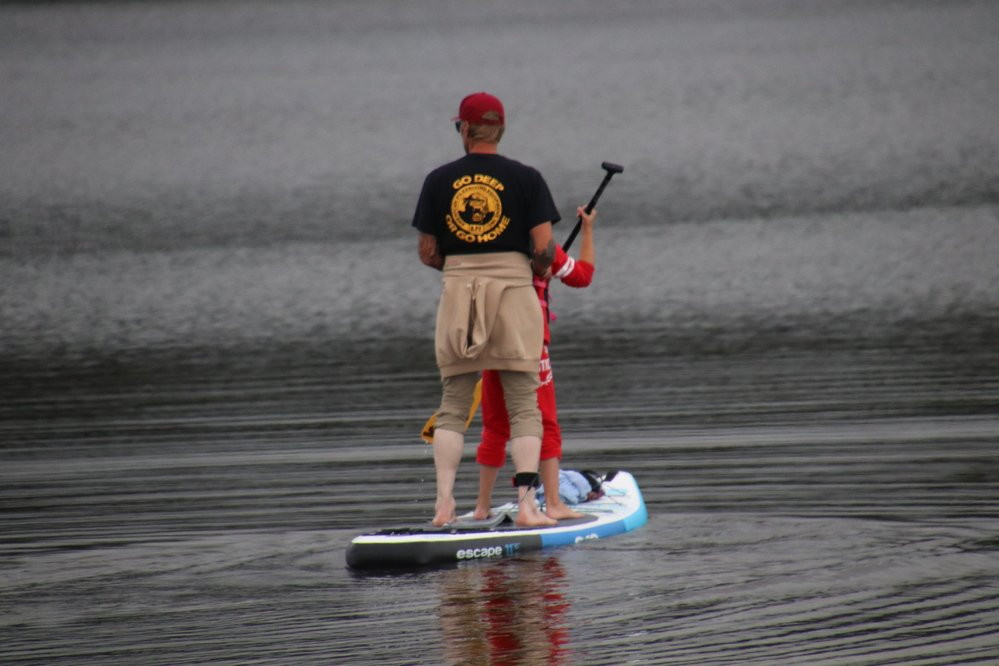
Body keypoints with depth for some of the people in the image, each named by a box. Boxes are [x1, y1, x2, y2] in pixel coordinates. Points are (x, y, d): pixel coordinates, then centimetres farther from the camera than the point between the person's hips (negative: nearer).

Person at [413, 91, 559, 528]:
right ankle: (526, 503, -7)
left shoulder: (438, 180, 3)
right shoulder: (525, 178, -2)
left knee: (452, 405, 9)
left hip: (457, 291, 2)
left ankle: (444, 504, -1)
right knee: (523, 405, 2)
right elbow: (545, 248, -7)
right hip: (513, 288, -2)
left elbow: (427, 254, 5)